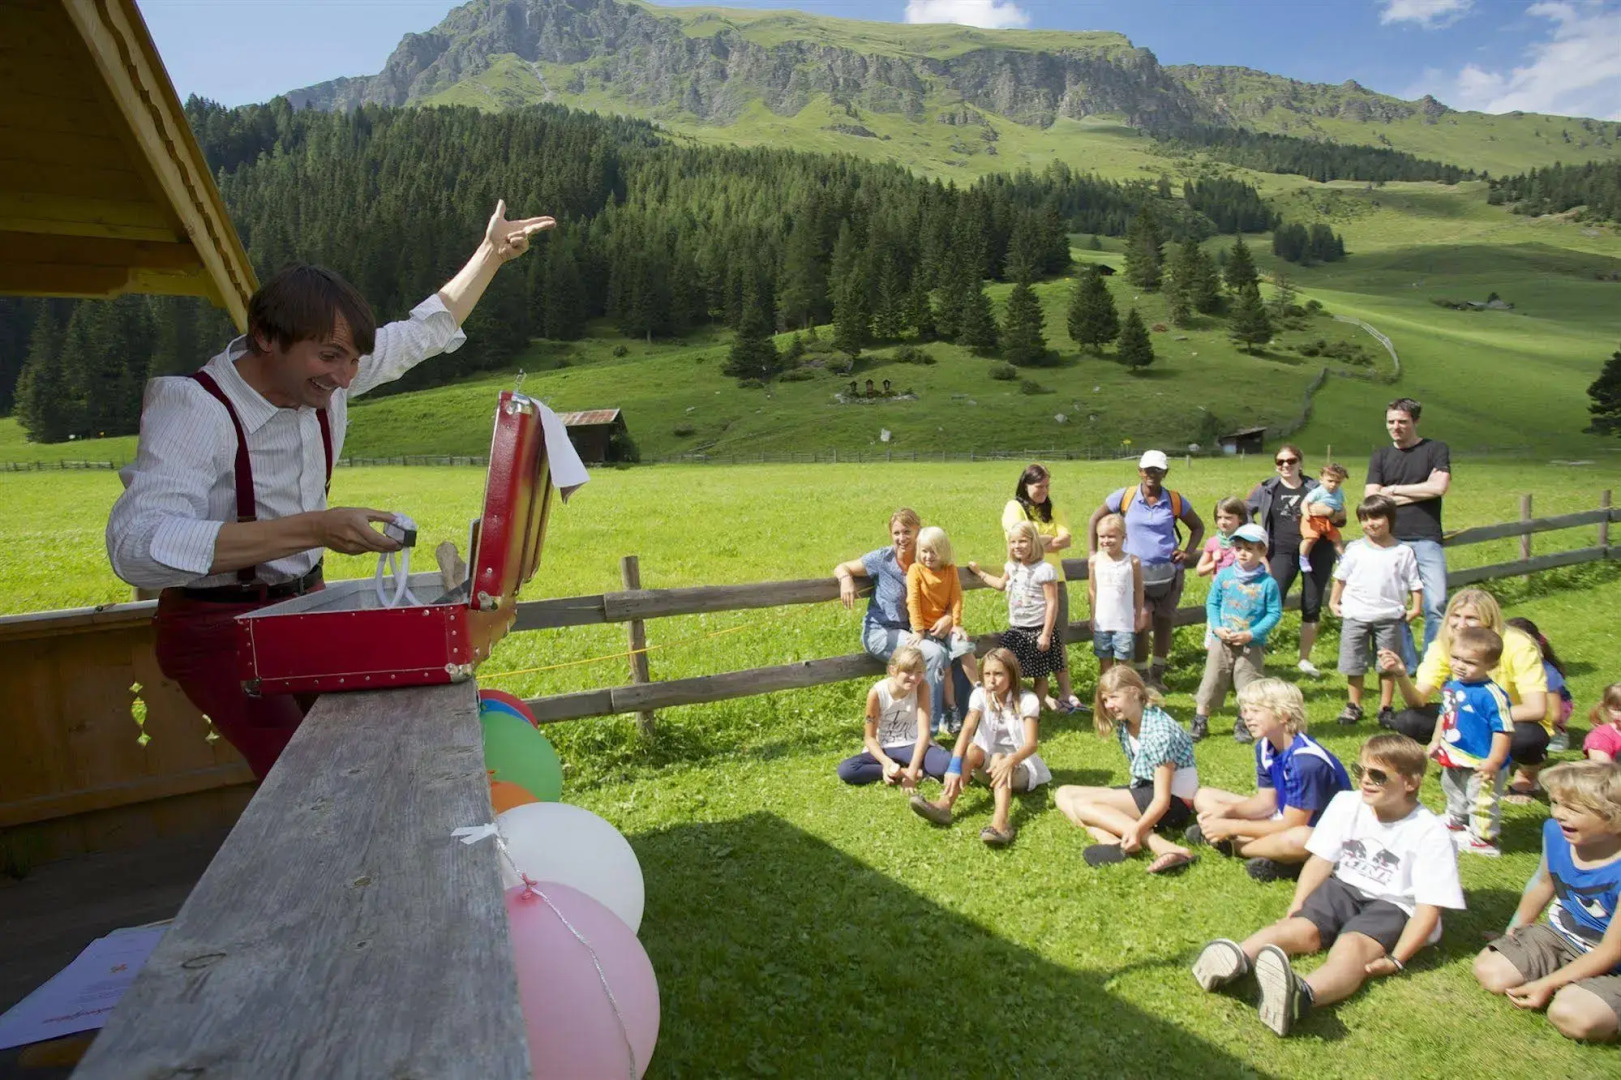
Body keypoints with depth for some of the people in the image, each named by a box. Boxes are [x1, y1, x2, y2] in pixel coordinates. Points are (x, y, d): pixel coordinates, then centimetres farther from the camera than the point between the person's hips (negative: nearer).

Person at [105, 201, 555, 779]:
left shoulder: (322, 371, -6)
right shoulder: (192, 406, -25)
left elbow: (425, 331, 11)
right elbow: (137, 544, -39)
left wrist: (491, 252, 12)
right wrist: (314, 528, -47)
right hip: (218, 628, -6)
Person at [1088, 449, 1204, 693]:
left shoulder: (1175, 500, 3)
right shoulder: (1125, 497, -1)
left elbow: (1197, 526, 17)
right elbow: (1096, 519, 7)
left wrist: (1188, 552, 2)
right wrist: (1092, 553, 0)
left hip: (1168, 572, 2)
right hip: (1135, 572, -2)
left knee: (1164, 623, 10)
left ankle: (1157, 676, 27)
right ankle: (1142, 677, 8)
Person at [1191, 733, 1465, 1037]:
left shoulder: (1429, 833, -12)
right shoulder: (1346, 804, 0)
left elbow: (1429, 906, -14)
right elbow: (1321, 860, 3)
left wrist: (1396, 959, -22)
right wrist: (1297, 906, -9)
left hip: (1392, 907, -5)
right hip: (1344, 889, 5)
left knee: (1351, 946, -35)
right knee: (1301, 927, -25)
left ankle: (1302, 995, -67)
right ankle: (1236, 958, -52)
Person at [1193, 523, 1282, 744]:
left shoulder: (1268, 583, -8)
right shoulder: (1224, 576, -1)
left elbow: (1274, 613, -6)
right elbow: (1212, 602, 5)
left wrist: (1251, 634, -15)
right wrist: (1217, 627, -9)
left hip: (1252, 645, -2)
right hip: (1221, 642, 2)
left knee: (1249, 687, 7)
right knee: (1211, 682, 8)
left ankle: (1243, 724, 26)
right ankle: (1200, 722, 18)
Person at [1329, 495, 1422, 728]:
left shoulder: (1403, 552, -2)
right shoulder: (1355, 549, 0)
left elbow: (1414, 583, 4)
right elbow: (1341, 577, 10)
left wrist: (1416, 608, -3)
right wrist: (1333, 601, 8)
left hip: (1389, 617, -1)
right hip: (1355, 616, 1)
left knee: (1388, 665, 8)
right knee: (1354, 665, 7)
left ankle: (1386, 708, 19)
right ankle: (1353, 706, 19)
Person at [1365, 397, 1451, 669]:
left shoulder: (1435, 450, 6)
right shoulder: (1380, 457, 12)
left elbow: (1439, 487, -10)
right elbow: (1370, 499, 1)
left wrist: (1393, 489, -3)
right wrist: (1420, 491, -3)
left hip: (1426, 539, -2)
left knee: (1436, 604, -7)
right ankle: (1407, 664, 15)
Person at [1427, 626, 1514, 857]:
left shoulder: (1491, 695, -27)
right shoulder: (1452, 686, -1)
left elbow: (1504, 730, -27)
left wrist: (1494, 762, -26)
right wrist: (1436, 741, 15)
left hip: (1480, 764, -9)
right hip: (1454, 760, 9)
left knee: (1481, 801, 7)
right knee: (1454, 793, 28)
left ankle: (1483, 838, 24)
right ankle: (1455, 823, 50)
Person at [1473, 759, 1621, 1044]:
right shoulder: (1555, 832, -12)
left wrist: (1547, 984, -22)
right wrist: (1517, 930, 21)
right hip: (1558, 936, 6)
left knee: (1572, 1015, -30)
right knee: (1489, 970, -7)